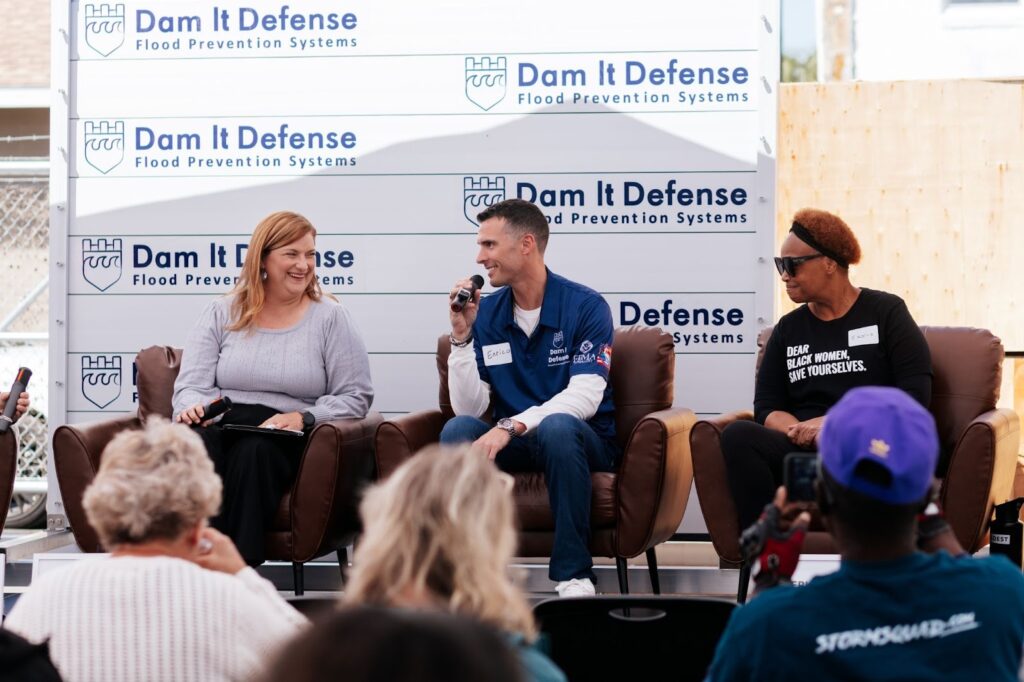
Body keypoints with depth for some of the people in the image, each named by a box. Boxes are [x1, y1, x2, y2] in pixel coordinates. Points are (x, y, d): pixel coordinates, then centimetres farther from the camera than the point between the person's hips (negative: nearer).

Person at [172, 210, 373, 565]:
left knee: (253, 452, -37)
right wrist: (193, 406, -16)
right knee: (196, 444, -35)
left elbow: (356, 396, 6)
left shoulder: (330, 317, 11)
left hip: (287, 440, -1)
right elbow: (190, 385, 10)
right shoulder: (221, 313, 16)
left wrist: (303, 418, -12)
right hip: (220, 427, 2)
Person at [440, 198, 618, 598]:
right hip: (513, 444, 3)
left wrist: (511, 426, -33)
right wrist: (462, 335, -12)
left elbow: (584, 396, -22)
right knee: (458, 430, -26)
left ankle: (574, 574, -26)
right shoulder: (485, 313, 3)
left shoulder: (586, 306, -9)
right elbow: (468, 408, -2)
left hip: (581, 441, -3)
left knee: (558, 426, -37)